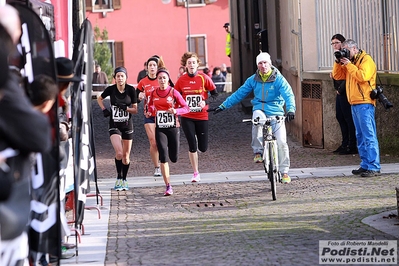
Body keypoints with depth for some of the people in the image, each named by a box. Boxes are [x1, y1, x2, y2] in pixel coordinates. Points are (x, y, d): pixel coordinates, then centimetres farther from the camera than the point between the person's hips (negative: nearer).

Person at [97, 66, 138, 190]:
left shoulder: (131, 90, -7)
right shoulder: (110, 89, -6)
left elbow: (135, 109, -2)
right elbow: (99, 99, 15)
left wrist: (125, 108, -19)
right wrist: (104, 109, 0)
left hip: (127, 125, 1)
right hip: (114, 125, -1)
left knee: (126, 156, 8)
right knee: (119, 153, -19)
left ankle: (124, 180, 25)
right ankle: (119, 178, -1)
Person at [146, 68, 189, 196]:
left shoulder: (174, 92, -6)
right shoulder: (153, 93, 3)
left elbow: (186, 108, -4)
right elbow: (151, 106, 21)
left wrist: (176, 111, -22)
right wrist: (150, 112, -1)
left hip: (173, 128, -1)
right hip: (160, 129, 1)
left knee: (174, 158, 5)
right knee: (163, 157, -10)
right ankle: (168, 187, -8)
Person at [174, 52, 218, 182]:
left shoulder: (204, 78, -5)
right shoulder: (181, 80, -1)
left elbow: (214, 93, 0)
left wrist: (205, 102, -17)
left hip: (202, 116, 0)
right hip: (187, 118, 0)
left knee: (203, 148, 0)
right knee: (192, 146, -5)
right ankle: (196, 173, 5)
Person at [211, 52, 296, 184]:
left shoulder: (278, 79, -4)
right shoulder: (253, 80, 6)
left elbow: (288, 95, -14)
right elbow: (239, 94, 12)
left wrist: (291, 109, -34)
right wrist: (223, 106, 10)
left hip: (275, 112, -1)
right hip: (259, 109, 1)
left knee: (281, 142, -11)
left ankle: (284, 171, 4)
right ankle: (258, 151, -26)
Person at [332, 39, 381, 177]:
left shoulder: (366, 59, -6)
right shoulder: (350, 62, 19)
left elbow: (362, 76, -21)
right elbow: (337, 76, 19)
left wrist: (349, 65, -14)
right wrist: (339, 62, 6)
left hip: (365, 104, -9)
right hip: (354, 104, 9)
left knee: (369, 136, -11)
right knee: (361, 136, 11)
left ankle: (374, 167, -13)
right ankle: (365, 165, 15)